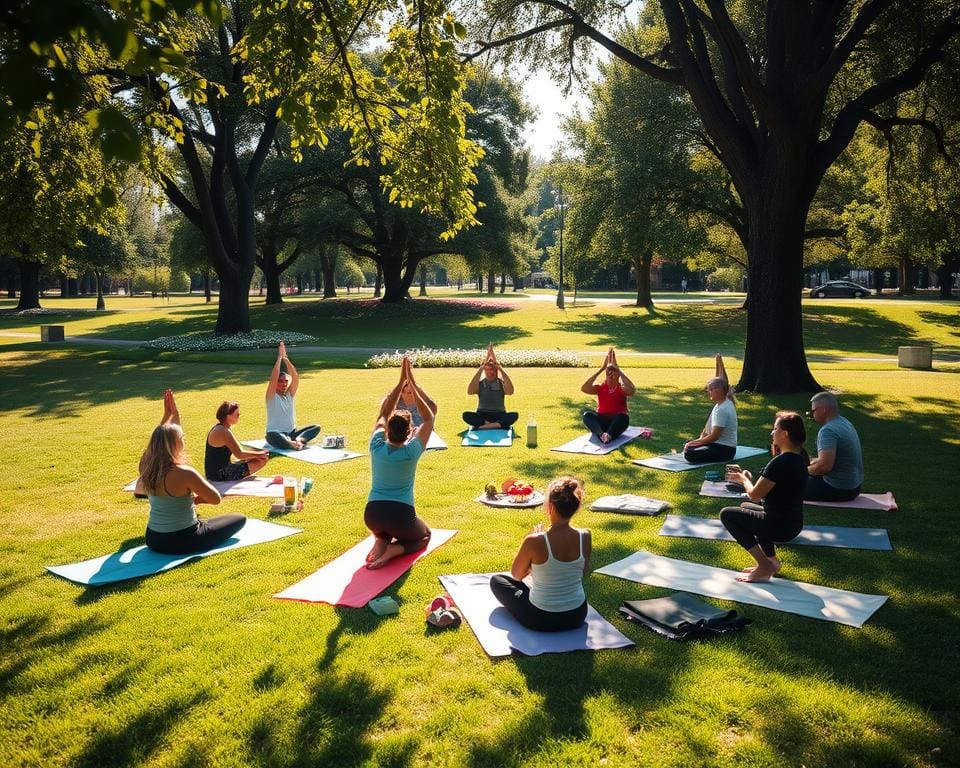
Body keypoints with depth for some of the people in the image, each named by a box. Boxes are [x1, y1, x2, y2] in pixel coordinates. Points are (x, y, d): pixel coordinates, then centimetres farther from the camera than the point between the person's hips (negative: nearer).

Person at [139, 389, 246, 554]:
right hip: (182, 542, -6)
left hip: (153, 540, 6)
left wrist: (168, 415, 16)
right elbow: (216, 499, -16)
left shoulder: (146, 467, -7)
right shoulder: (184, 473, -26)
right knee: (240, 519, 11)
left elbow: (159, 438, 14)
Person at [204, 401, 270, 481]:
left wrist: (258, 453, 3)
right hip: (220, 474, -10)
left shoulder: (218, 428, 13)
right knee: (261, 461, -14)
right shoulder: (223, 431, -19)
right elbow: (239, 454, -22)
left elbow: (237, 450, 15)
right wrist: (259, 454, -8)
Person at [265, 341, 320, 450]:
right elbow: (273, 378, -21)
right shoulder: (271, 396, -4)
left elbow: (295, 377, -6)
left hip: (292, 433, 5)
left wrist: (286, 359, -14)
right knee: (272, 435, -40)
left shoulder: (290, 394, 8)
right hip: (276, 433, -5)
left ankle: (299, 439, -34)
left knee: (316, 427, -14)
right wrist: (279, 358, -20)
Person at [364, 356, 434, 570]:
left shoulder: (377, 447, -2)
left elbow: (384, 413, 11)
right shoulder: (412, 451, -9)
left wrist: (401, 382, 11)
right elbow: (429, 418, 1)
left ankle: (380, 543, 5)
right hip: (401, 515, -4)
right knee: (424, 535, 28)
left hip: (372, 515, 4)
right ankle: (393, 550, -3)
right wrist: (412, 383, 1)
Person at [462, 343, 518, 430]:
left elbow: (510, 391, -21)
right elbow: (470, 391, -20)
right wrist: (480, 369, -22)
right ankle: (497, 425, -30)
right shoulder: (480, 383, 2)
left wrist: (501, 369, -24)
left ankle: (483, 426, -34)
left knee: (514, 415, -29)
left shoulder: (501, 383, 2)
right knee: (466, 415, -28)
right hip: (482, 415, 0)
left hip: (499, 415, 0)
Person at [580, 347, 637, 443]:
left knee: (623, 416, -35)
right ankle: (601, 435, -55)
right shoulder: (600, 388, 7)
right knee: (587, 415, -28)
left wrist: (618, 369, -20)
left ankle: (609, 435, -61)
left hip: (616, 423, -1)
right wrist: (601, 369, -13)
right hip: (601, 422, 1)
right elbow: (583, 388, -13)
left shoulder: (622, 388, 3)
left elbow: (632, 390, -24)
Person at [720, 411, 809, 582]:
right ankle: (771, 559, 21)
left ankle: (765, 566, -1)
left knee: (726, 514, 2)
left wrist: (744, 479, 0)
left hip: (780, 527, -9)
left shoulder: (780, 462, -24)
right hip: (793, 524, 9)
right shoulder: (799, 457, 5)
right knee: (745, 507, 29)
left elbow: (754, 494, -18)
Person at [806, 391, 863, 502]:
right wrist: (812, 462, 13)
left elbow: (825, 466, -31)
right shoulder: (845, 422, 8)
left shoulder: (828, 430, -23)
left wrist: (807, 470, -13)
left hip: (839, 490, -10)